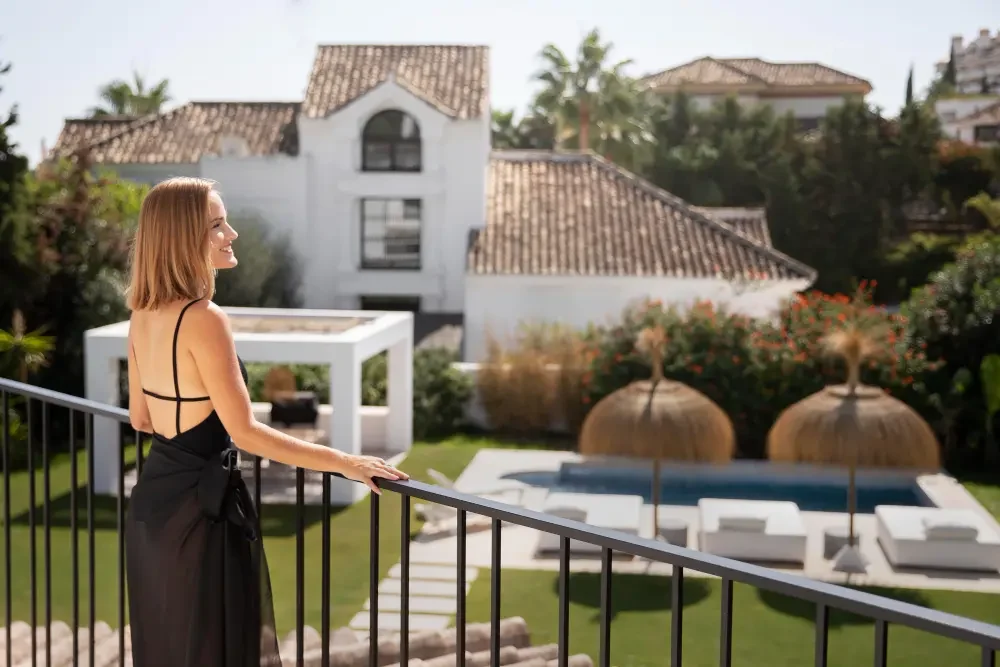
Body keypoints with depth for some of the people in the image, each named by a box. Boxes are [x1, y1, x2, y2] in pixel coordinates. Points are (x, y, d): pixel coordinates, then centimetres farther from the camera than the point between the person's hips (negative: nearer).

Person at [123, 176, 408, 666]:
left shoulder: (143, 314, 5)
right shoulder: (203, 319, -21)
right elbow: (245, 432, -22)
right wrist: (343, 462, -18)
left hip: (153, 499, 9)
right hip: (200, 506, -9)